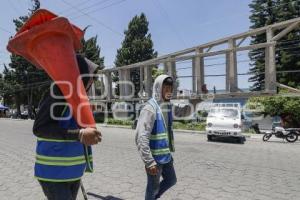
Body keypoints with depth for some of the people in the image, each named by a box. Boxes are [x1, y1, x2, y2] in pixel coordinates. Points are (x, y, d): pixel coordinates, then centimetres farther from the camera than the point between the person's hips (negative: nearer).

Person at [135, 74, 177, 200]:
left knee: (171, 180, 23)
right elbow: (141, 138, -27)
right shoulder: (150, 108, -21)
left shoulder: (167, 106, 6)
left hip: (166, 155, 8)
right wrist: (149, 162, -28)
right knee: (153, 187, 10)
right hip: (155, 157, -8)